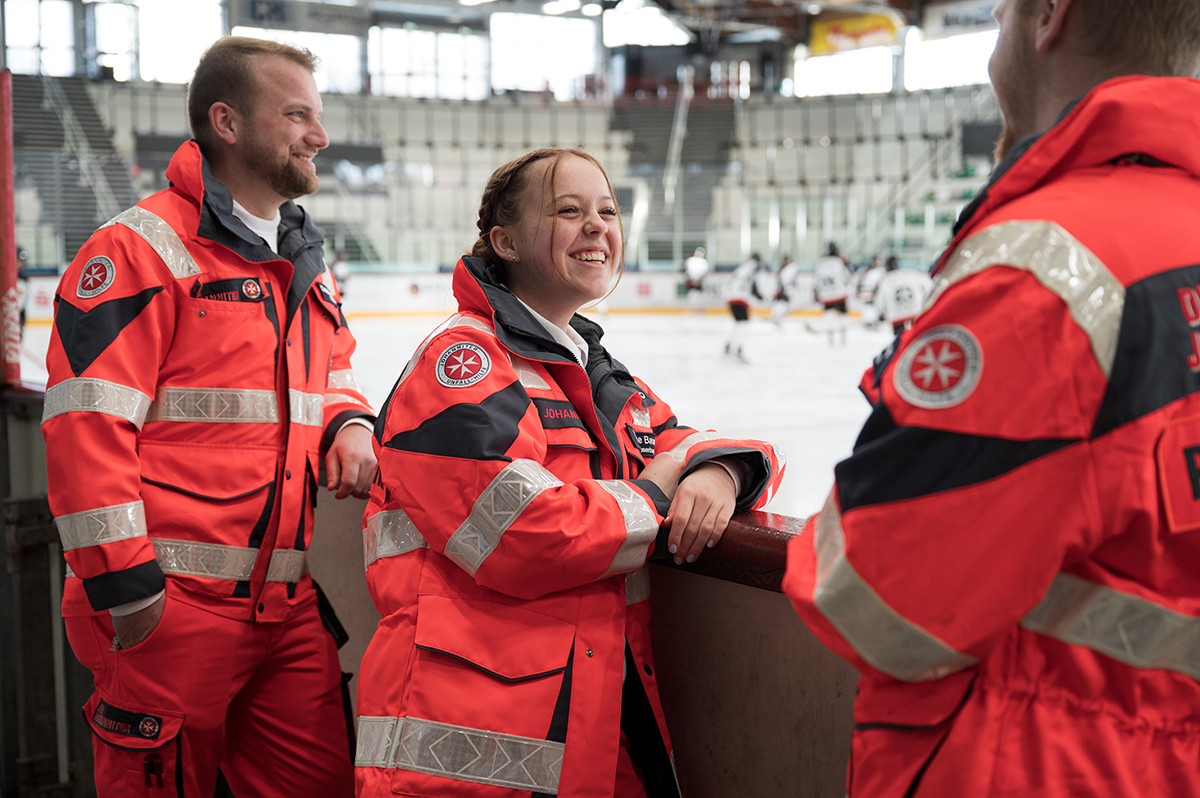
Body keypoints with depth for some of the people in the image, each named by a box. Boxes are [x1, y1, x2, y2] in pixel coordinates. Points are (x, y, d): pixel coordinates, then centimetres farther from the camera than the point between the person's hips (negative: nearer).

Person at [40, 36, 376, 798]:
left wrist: (350, 424, 5)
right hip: (171, 606, -7)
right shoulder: (142, 248, -9)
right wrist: (122, 582, -16)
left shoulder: (309, 268, 17)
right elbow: (87, 422, -14)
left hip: (289, 606, 7)